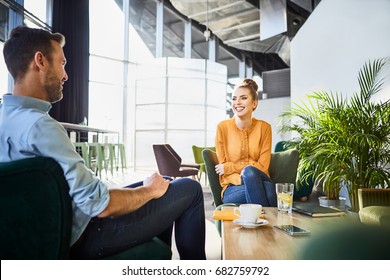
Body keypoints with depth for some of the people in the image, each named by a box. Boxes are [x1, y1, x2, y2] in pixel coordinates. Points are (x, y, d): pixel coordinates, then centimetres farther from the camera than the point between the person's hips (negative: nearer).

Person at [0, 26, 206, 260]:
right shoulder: (39, 124, -27)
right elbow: (101, 205, -28)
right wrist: (150, 189, -9)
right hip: (85, 234, -9)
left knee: (164, 184, 21)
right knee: (190, 189, 0)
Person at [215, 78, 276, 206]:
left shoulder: (264, 127, 0)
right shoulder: (223, 127, -2)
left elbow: (262, 167, -4)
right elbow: (222, 167, -2)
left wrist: (229, 167, -10)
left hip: (259, 181, 1)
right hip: (233, 189, -1)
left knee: (249, 171, -35)